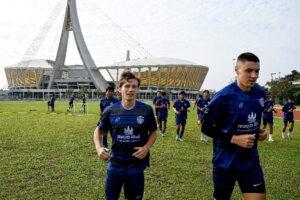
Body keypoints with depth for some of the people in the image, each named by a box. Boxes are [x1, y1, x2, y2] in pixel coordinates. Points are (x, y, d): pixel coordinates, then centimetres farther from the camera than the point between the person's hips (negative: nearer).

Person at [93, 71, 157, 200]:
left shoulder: (146, 110, -10)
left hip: (136, 166, 0)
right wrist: (99, 147, -14)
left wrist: (146, 147, -16)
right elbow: (98, 131, 5)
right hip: (115, 165, 1)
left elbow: (153, 133, 2)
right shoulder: (110, 111, -8)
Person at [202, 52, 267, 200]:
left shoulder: (260, 93, 0)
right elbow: (206, 127, -15)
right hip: (225, 162, -5)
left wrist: (258, 131, 0)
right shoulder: (223, 97, -19)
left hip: (251, 160, 5)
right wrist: (234, 139, -22)